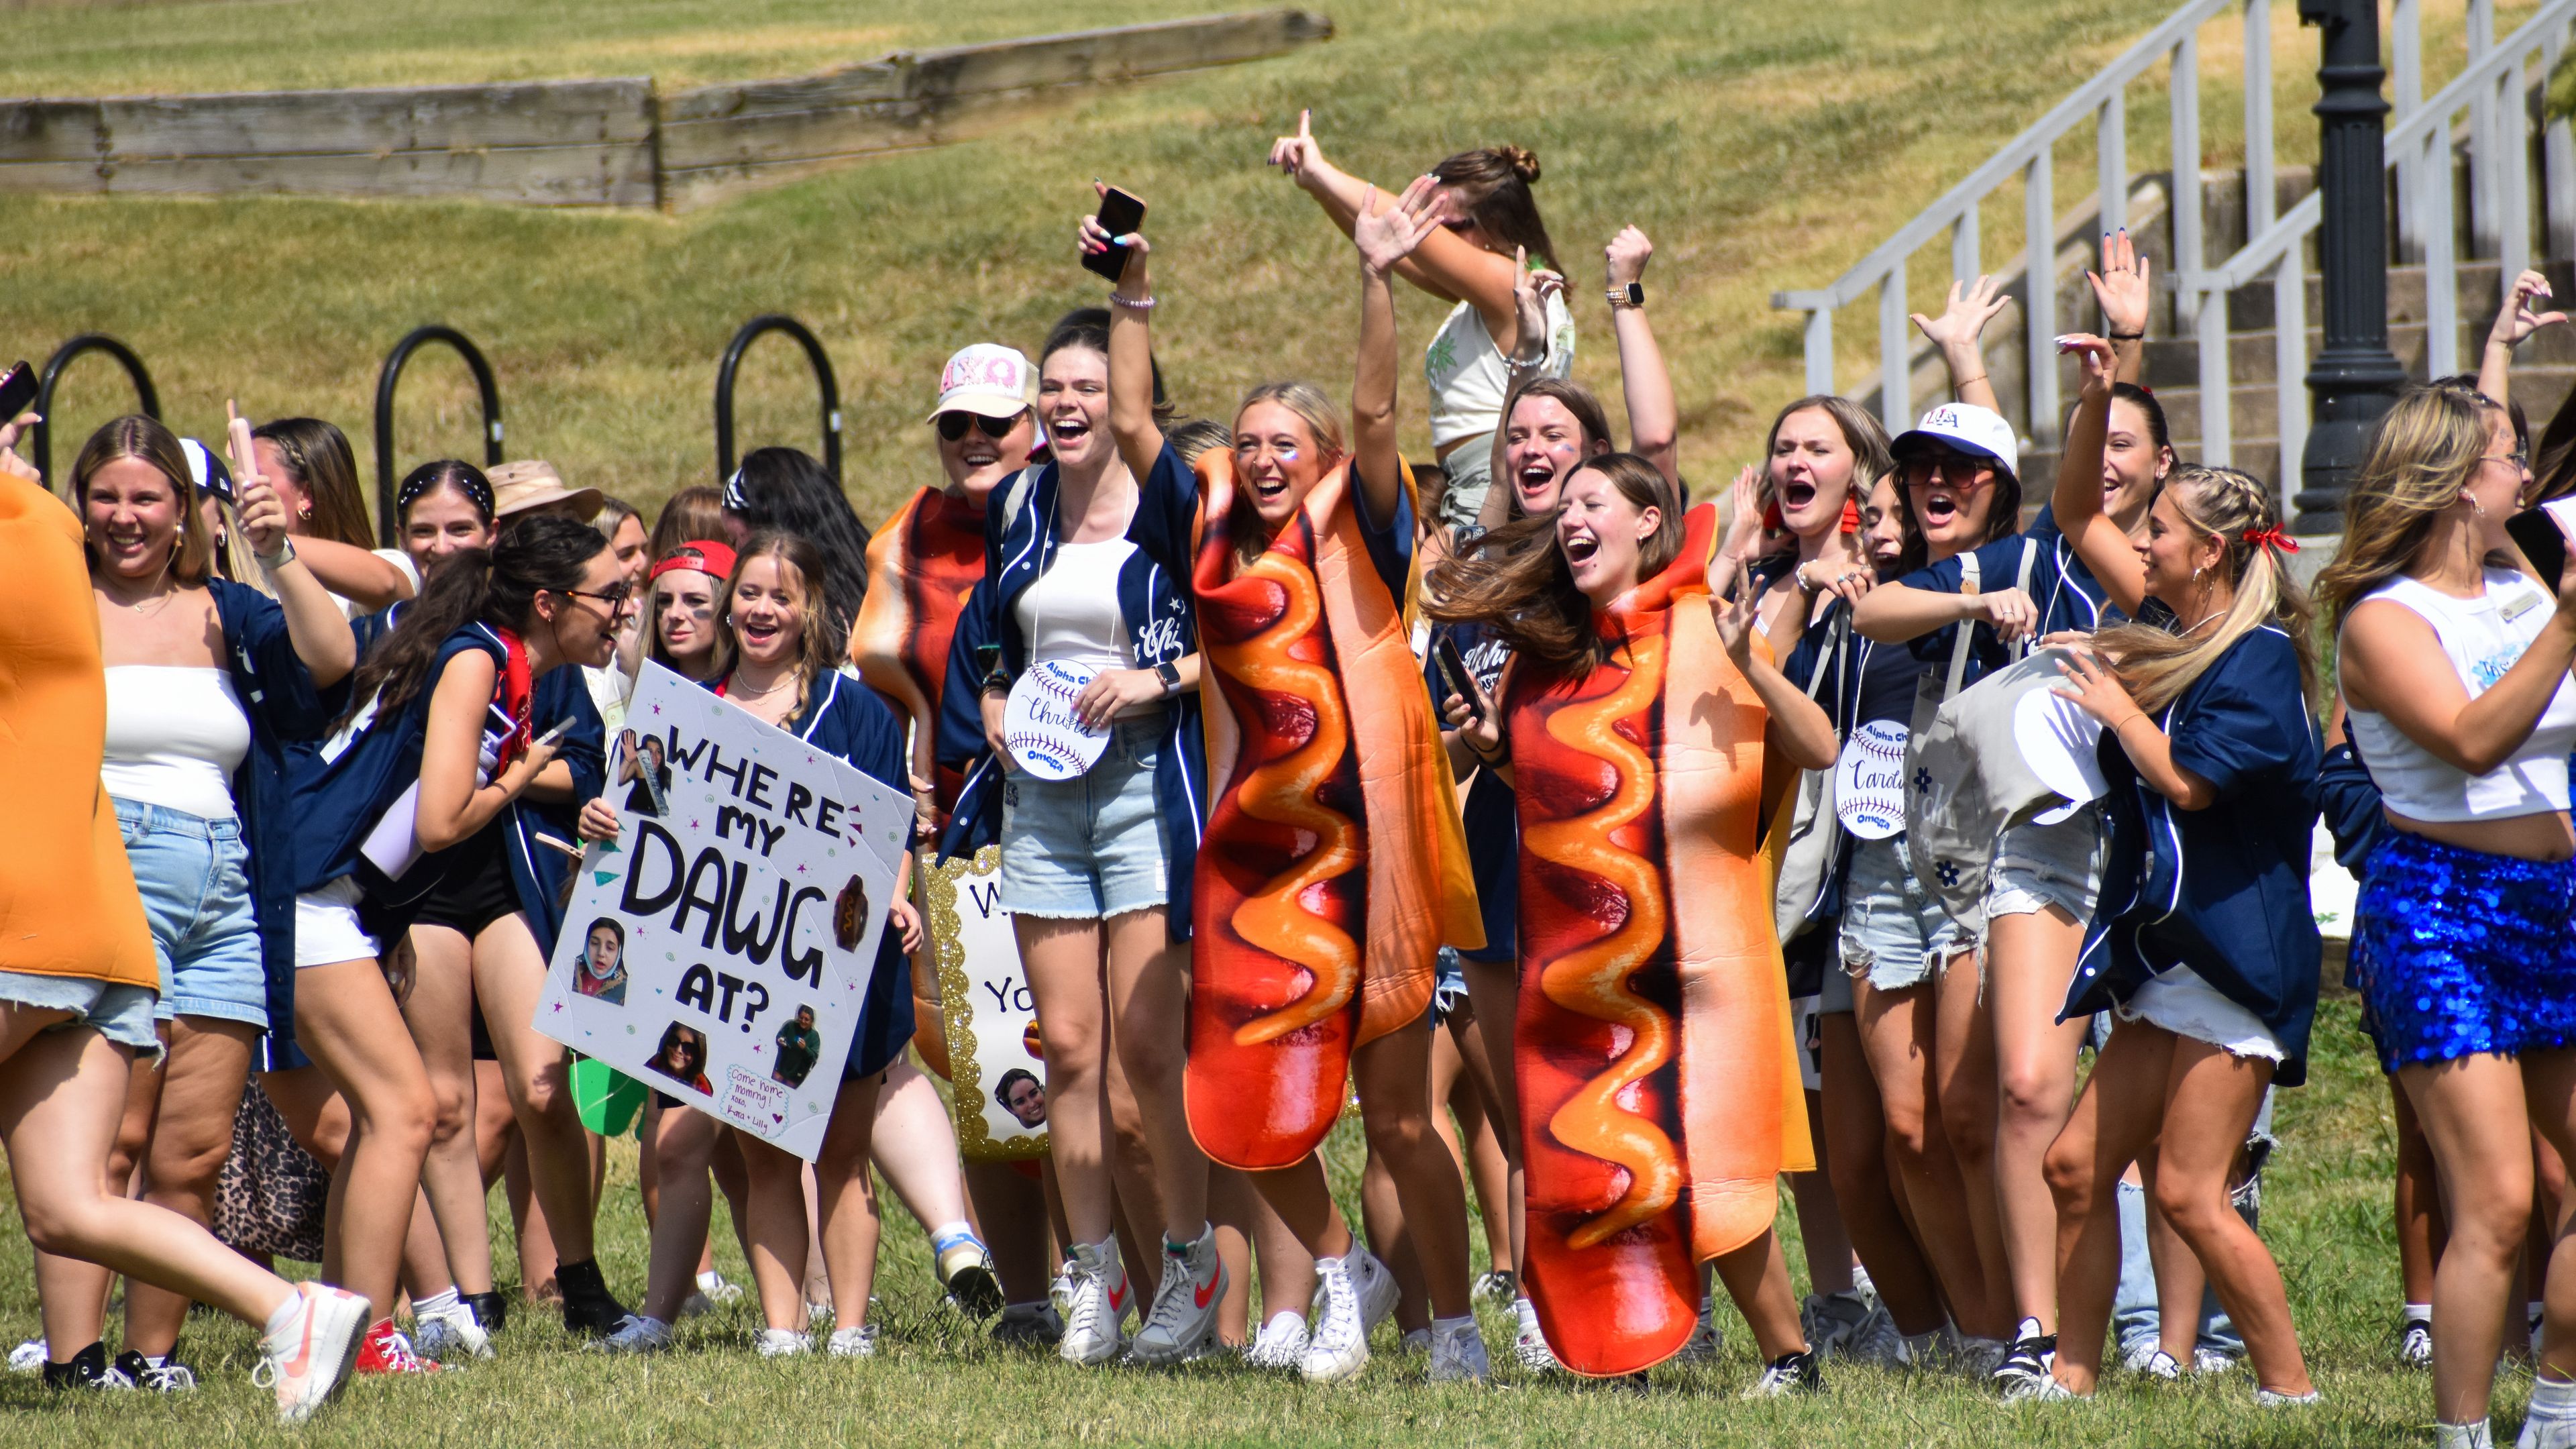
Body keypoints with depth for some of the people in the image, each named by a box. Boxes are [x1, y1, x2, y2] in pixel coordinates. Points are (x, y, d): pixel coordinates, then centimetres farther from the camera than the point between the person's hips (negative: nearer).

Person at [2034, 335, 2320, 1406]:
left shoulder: (2258, 660, -13)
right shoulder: (2174, 631, 13)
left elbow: (2187, 781, -22)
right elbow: (2079, 517, 20)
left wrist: (2116, 704, -6)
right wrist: (2097, 399, 8)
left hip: (2234, 954, -9)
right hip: (2165, 956, 9)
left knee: (2188, 1190, -12)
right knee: (2078, 1164, 8)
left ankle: (2290, 1387, -6)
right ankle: (2072, 1373, 14)